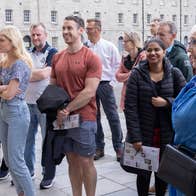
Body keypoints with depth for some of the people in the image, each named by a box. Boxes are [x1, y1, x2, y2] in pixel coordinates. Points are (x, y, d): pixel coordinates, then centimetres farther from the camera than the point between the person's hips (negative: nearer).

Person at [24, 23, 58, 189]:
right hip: (28, 102, 5)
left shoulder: (52, 52, -5)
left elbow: (45, 74, -16)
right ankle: (28, 170, 28)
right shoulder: (28, 54, 13)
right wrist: (35, 74, -10)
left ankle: (49, 175, 18)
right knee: (27, 138, 12)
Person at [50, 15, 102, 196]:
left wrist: (67, 110, -14)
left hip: (84, 118, -5)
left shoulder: (91, 58, -8)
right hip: (62, 118, 5)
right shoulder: (57, 57, 10)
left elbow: (89, 92, -15)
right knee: (72, 161, 13)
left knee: (85, 162, 3)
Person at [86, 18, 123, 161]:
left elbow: (117, 66, 2)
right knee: (94, 117, 9)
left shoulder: (109, 46, -1)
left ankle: (119, 148, 9)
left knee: (113, 117, -1)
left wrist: (112, 83, -4)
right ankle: (99, 148, 21)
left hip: (105, 85, -3)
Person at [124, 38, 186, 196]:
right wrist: (135, 136, -14)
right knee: (143, 172, 10)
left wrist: (166, 102, -17)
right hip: (143, 134, -1)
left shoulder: (174, 73, -1)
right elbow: (130, 107, -9)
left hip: (167, 134, 1)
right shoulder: (137, 74, -5)